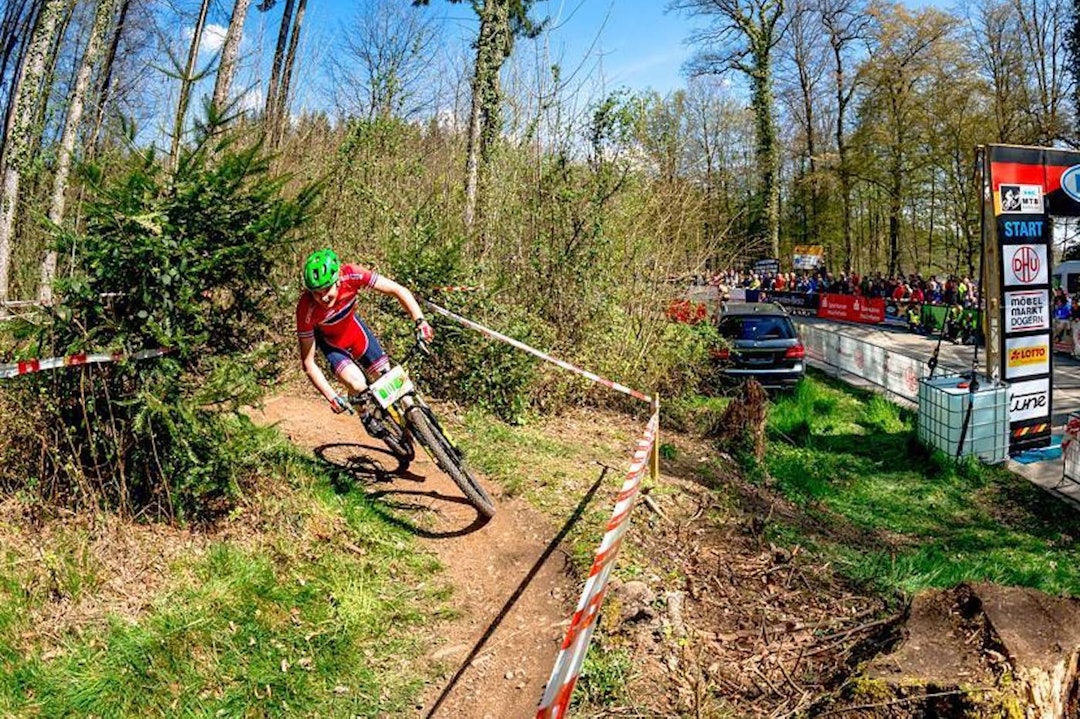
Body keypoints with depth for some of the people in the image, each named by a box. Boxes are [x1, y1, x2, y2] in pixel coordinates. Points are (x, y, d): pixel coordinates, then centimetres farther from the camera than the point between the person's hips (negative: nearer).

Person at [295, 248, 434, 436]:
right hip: (330, 341, -3)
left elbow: (398, 290, -30)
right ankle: (365, 415, 10)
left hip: (352, 327, 3)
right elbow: (308, 362, -29)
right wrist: (332, 398, -34)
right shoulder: (306, 309, -37)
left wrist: (420, 321, -43)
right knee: (358, 384, -24)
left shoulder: (351, 276, -35)